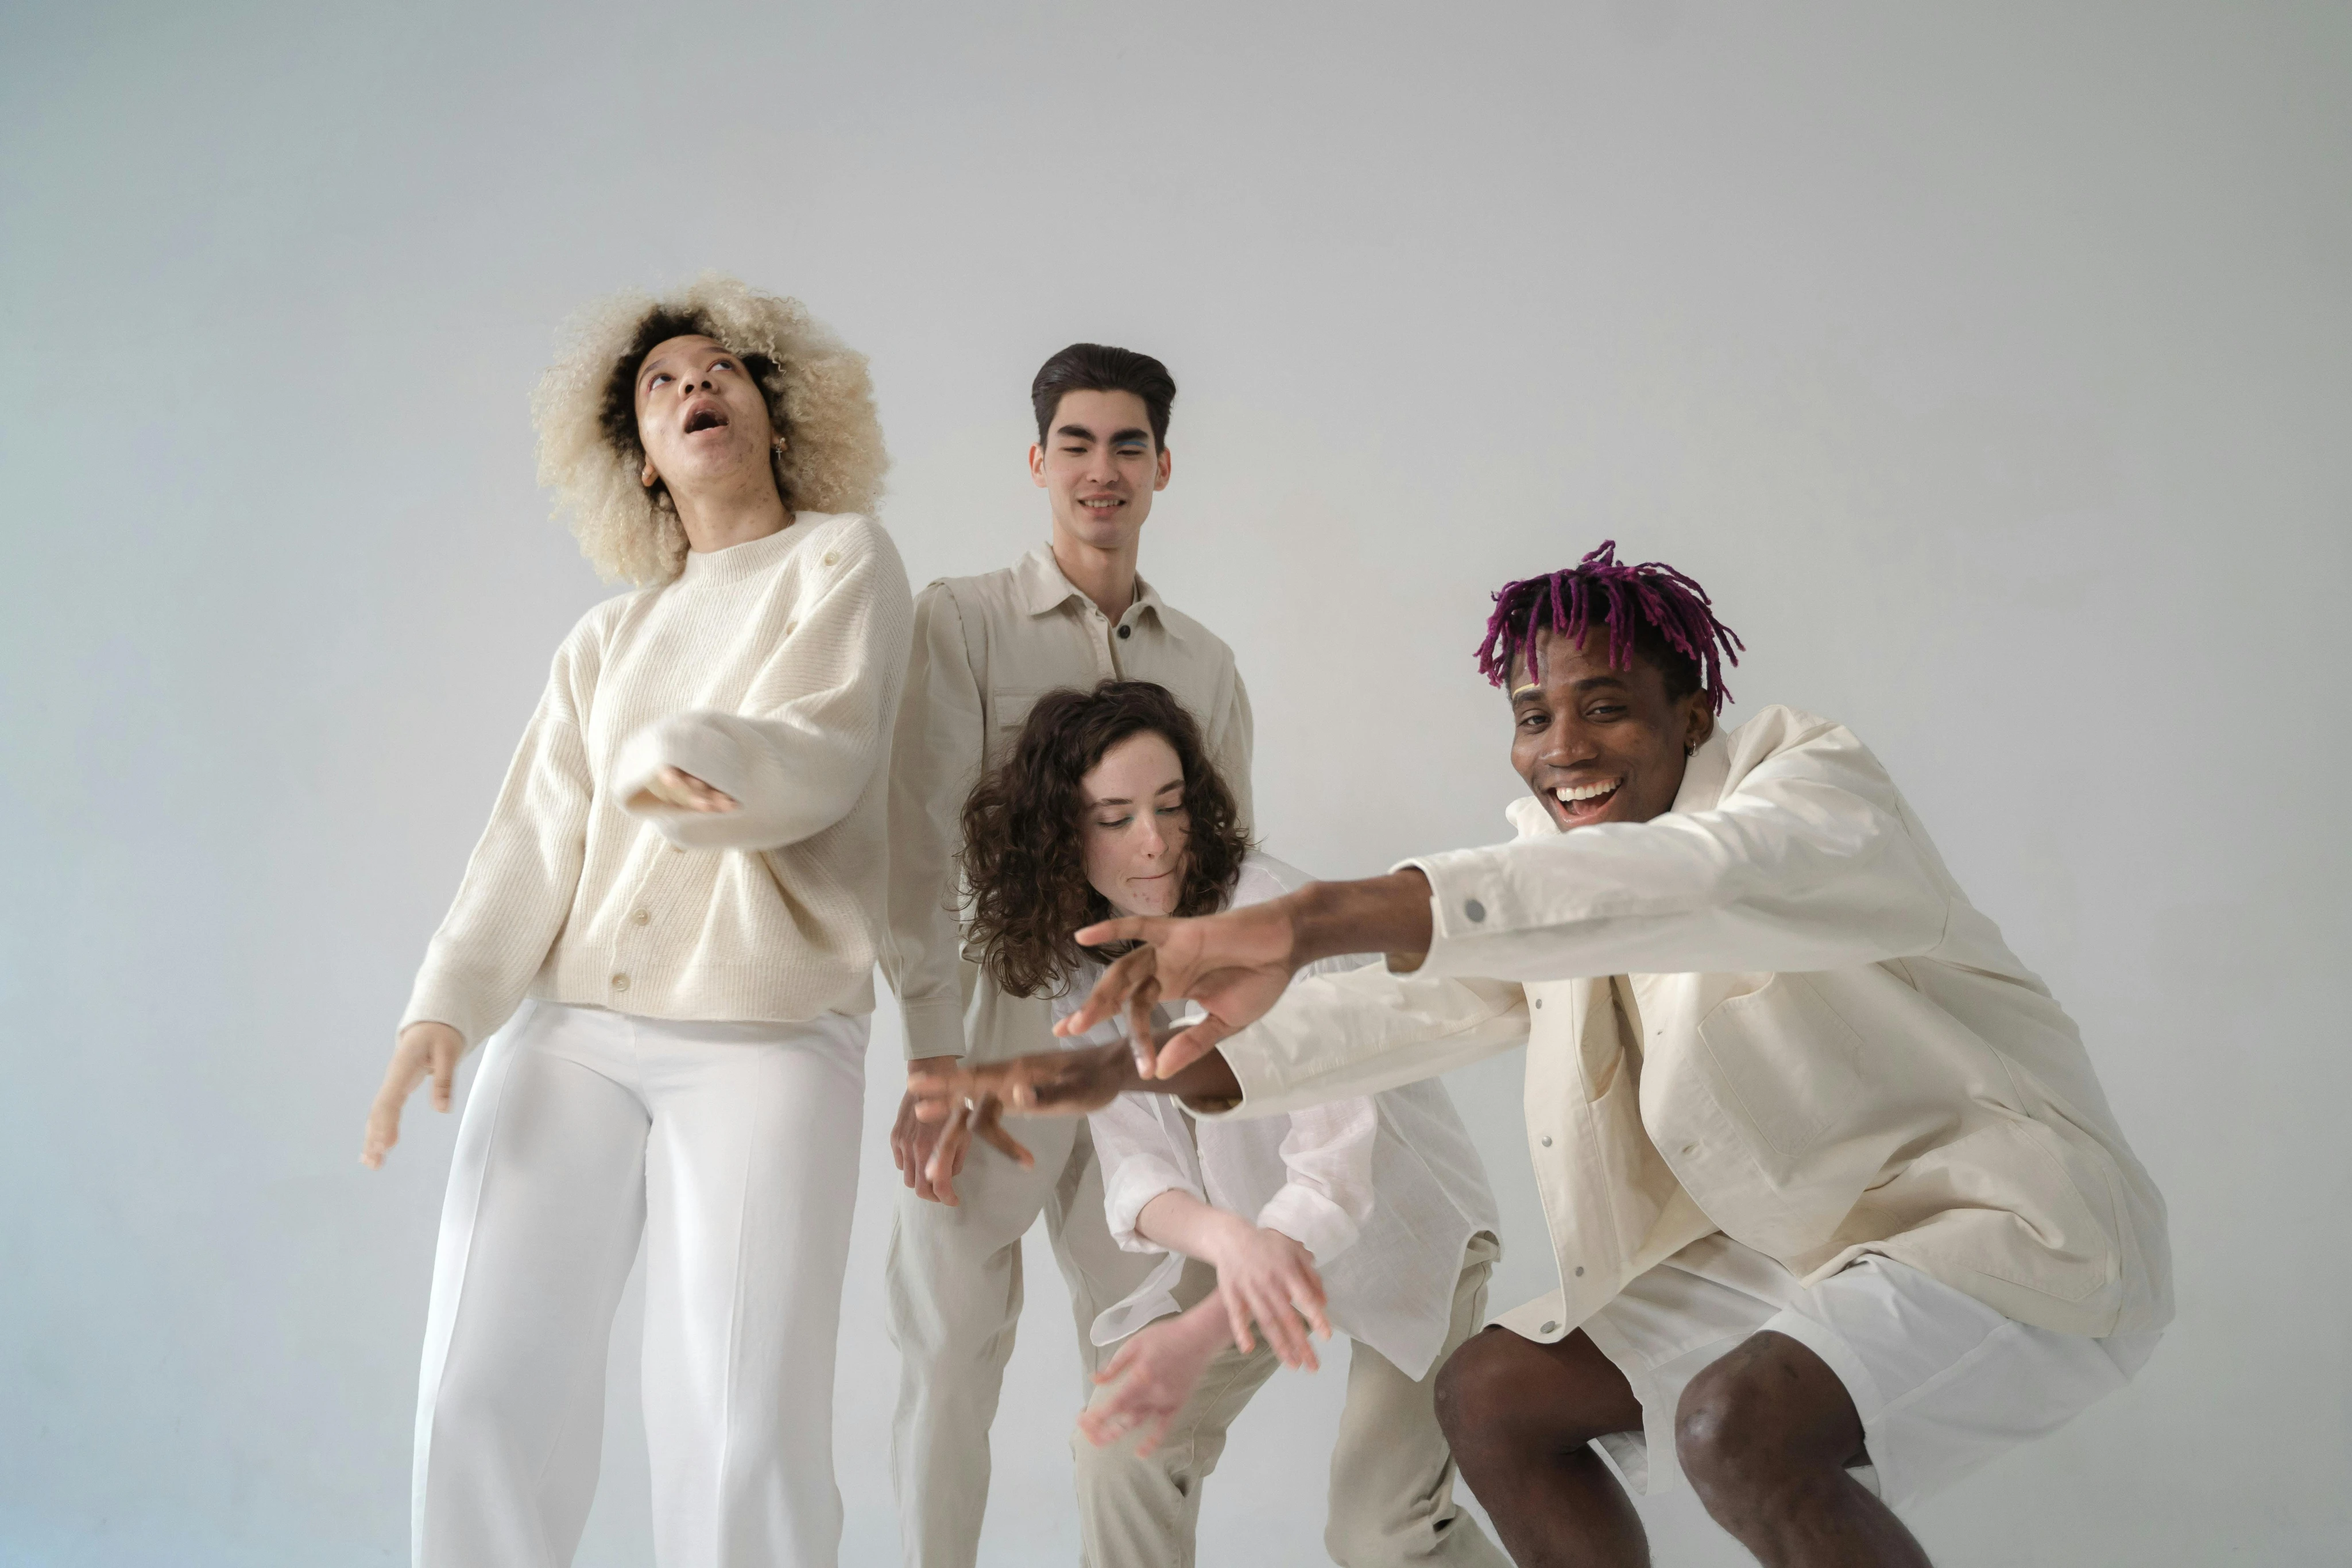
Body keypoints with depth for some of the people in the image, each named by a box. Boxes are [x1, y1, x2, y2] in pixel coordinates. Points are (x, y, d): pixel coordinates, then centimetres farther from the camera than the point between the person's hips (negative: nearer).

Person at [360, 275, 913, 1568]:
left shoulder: (842, 561, 8)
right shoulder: (607, 639, 20)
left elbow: (820, 759, -8)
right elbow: (536, 835, 9)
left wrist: (681, 750, -28)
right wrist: (448, 1003, -6)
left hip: (766, 1035, -4)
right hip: (572, 1028, 4)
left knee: (740, 1438, -8)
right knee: (483, 1390, -4)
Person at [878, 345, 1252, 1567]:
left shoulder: (1205, 661, 12)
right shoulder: (961, 620, 0)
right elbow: (921, 844, -7)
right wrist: (931, 1058, -14)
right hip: (997, 1019, -3)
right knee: (953, 1339, 2)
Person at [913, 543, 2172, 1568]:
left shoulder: (1813, 787, -20)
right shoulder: (1558, 876, 3)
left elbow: (1689, 880, -42)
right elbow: (1407, 1004, -2)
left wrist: (1314, 917, -56)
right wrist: (1114, 1073, -13)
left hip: (2002, 1217, -7)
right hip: (1793, 1244, 8)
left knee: (1742, 1426, -32)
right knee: (1491, 1395, 2)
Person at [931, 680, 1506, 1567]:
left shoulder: (1267, 907, -28)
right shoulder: (1078, 963, -9)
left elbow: (1337, 1163, -33)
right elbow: (1137, 1174, -18)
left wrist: (1202, 1334, -44)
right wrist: (1229, 1241, -41)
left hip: (1402, 1218, -5)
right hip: (1252, 1225, 5)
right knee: (1121, 1442, -8)